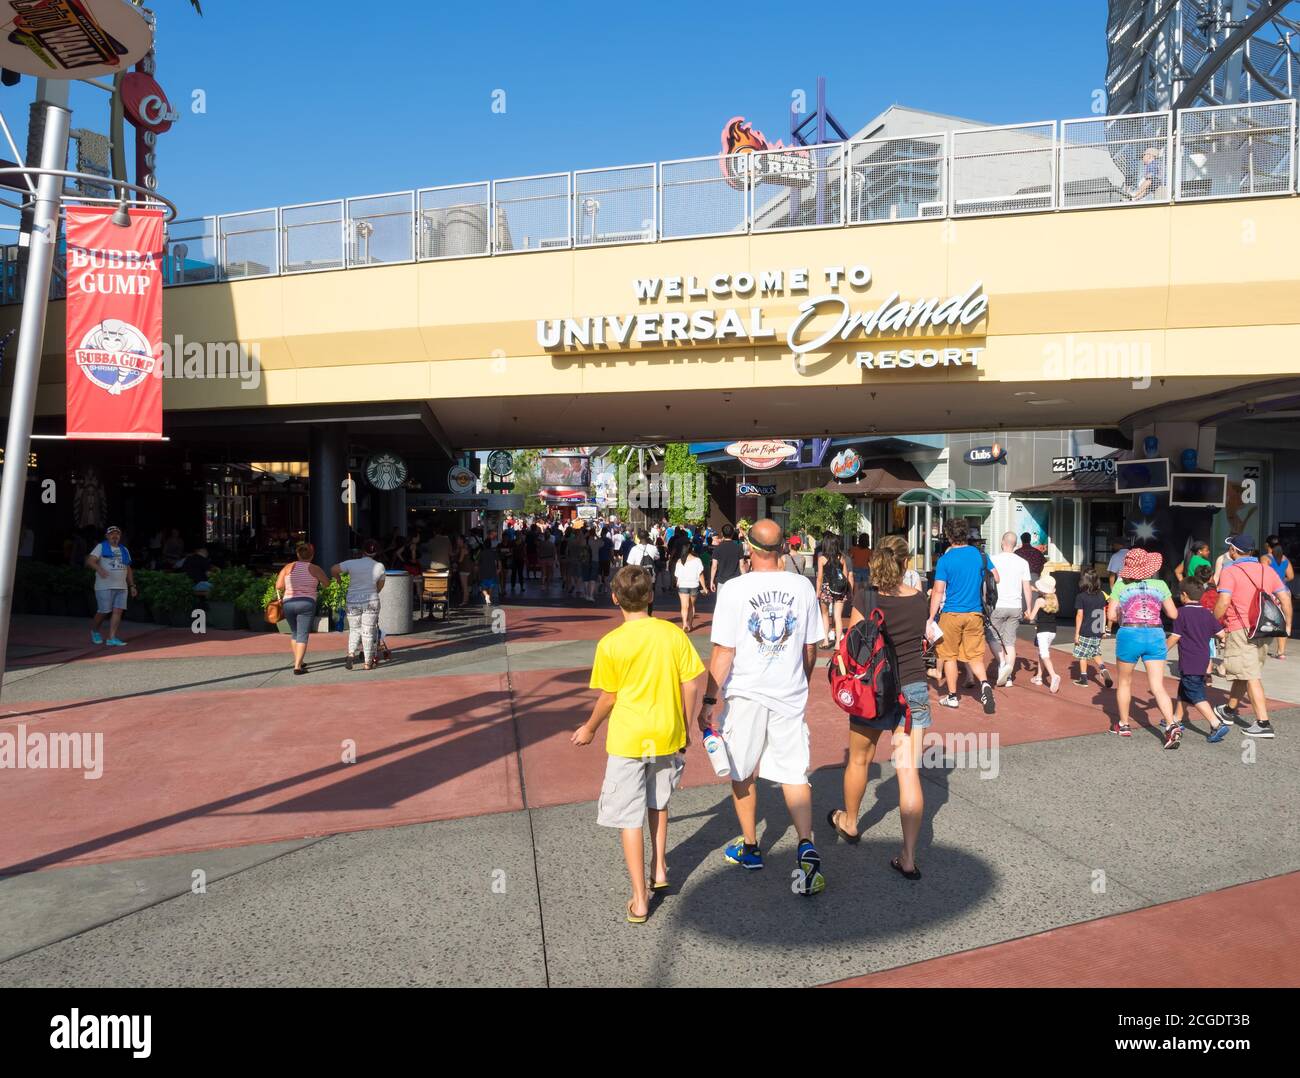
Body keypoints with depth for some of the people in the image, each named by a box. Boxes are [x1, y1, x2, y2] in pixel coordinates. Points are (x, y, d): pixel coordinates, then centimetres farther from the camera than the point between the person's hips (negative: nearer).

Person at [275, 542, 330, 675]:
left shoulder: (288, 567, 5)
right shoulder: (314, 569, 0)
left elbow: (278, 586, 0)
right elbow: (327, 583, 12)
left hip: (288, 603, 3)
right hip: (307, 603, -3)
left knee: (295, 633, 21)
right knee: (303, 636, -3)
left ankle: (298, 662, 29)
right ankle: (297, 666, -13)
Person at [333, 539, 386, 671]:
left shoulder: (352, 563, -5)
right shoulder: (380, 567, -1)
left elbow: (333, 570, -7)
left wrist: (339, 580, 13)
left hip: (353, 601, 0)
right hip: (371, 601, 0)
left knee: (354, 629, 17)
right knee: (368, 632, 6)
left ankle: (351, 653, -6)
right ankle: (368, 662, 8)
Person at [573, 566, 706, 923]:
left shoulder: (611, 643, -14)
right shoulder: (674, 634, -6)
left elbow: (608, 698, -6)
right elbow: (692, 686, -3)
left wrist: (589, 729, 12)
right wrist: (684, 728, 12)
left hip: (628, 741, -4)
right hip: (668, 737, 4)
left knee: (630, 819, 6)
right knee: (658, 803, 27)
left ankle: (640, 900, 10)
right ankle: (659, 870, 34)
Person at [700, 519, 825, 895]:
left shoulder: (734, 590, -13)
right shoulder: (802, 587, -2)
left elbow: (723, 652, -12)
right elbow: (811, 648, 6)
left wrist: (709, 700, -5)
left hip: (744, 695, -2)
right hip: (790, 695, 2)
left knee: (742, 773, 15)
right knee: (795, 773, 7)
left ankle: (750, 847, 27)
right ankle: (806, 847, -9)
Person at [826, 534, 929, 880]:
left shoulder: (866, 597, -12)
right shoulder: (920, 599, -1)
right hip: (914, 690, 2)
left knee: (859, 760, 20)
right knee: (909, 772, 2)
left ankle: (849, 823, 42)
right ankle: (909, 858, 2)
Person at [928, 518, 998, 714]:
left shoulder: (945, 560, -10)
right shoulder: (980, 555, 0)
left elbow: (938, 592, -11)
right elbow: (996, 579, 10)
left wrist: (931, 618, -6)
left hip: (951, 614, -3)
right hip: (975, 614, 3)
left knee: (949, 655, 10)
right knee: (975, 655, 10)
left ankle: (952, 696, 16)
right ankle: (984, 683, -15)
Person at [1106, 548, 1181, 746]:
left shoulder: (1121, 585, 5)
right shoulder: (1160, 585, 8)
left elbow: (1111, 616, 1)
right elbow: (1173, 614, 12)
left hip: (1129, 635, -1)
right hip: (1155, 635, 1)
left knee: (1125, 682, 18)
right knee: (1158, 687, 0)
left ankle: (1123, 725, 28)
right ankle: (1171, 726, -18)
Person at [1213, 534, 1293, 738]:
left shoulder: (1229, 571, -10)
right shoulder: (1268, 570, 10)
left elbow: (1224, 601, -20)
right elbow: (1285, 598, 7)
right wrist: (1287, 625, 14)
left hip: (1240, 631, -7)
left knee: (1251, 677, -7)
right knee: (1244, 672, 20)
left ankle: (1263, 723, -12)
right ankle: (1229, 710, 35)